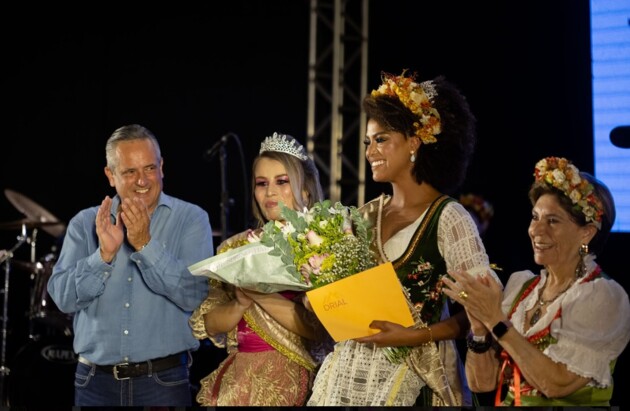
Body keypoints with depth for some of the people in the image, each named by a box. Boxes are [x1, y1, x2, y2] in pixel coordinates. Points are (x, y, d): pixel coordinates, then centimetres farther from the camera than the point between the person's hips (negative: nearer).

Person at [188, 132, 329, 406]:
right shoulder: (238, 247, 8)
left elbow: (322, 328, -13)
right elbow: (207, 325, 4)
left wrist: (262, 296, -19)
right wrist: (241, 304, -13)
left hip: (293, 379, -3)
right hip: (239, 378, 3)